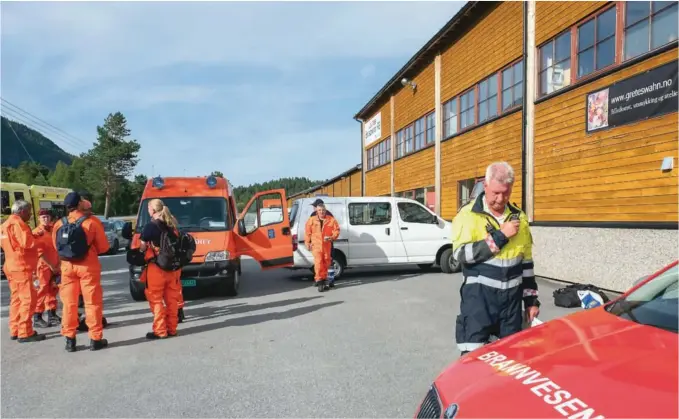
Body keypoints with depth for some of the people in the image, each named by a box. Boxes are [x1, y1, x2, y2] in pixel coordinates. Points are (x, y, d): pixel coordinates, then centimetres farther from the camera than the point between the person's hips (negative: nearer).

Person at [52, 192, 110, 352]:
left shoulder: (58, 225, 1)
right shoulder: (91, 223, -10)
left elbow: (57, 246, 12)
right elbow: (103, 247, -5)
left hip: (67, 267, 3)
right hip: (88, 266, -3)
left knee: (69, 303, 12)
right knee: (93, 303, 4)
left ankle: (69, 339, 17)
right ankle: (95, 339, 10)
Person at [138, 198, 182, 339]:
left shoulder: (150, 226, -10)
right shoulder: (172, 225, 8)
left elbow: (142, 247, -5)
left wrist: (142, 249, 16)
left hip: (156, 268, -6)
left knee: (156, 300, 4)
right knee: (171, 299, 11)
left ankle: (160, 331, 6)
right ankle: (171, 328, 19)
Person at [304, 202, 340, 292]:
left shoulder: (331, 220, 2)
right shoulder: (311, 220, 4)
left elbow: (336, 230, 2)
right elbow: (307, 232, 8)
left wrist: (331, 237, -14)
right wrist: (307, 243, 3)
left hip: (327, 245, 2)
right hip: (316, 245, -1)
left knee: (326, 262, 9)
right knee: (318, 262, -11)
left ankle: (324, 279, 23)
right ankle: (319, 281, -8)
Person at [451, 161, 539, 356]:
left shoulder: (519, 217, 8)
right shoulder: (469, 215, -8)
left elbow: (526, 262, 14)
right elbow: (462, 253, -19)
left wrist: (531, 299, 13)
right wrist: (500, 236, -19)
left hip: (512, 296, 5)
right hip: (479, 294, -5)